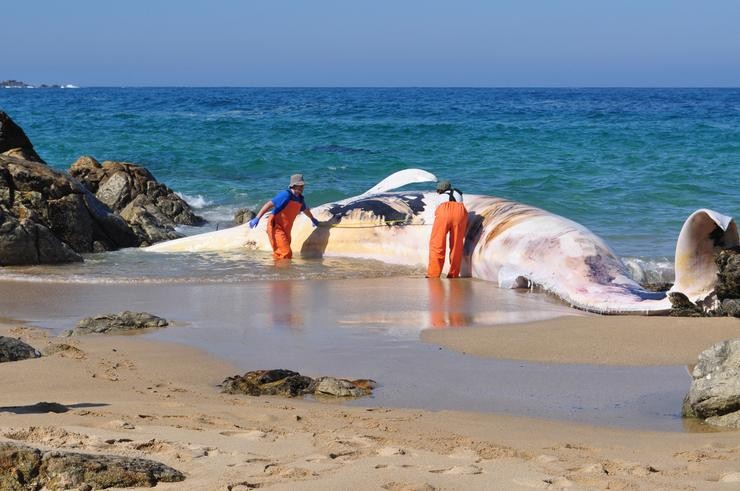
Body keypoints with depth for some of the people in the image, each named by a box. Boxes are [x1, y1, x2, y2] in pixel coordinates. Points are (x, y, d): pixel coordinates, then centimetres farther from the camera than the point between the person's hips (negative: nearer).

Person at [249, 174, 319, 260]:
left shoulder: (300, 199, 11)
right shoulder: (286, 195, -17)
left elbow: (305, 209, 34)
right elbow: (269, 205, -22)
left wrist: (312, 219, 54)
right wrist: (257, 218, -31)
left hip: (285, 230, 9)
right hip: (276, 227, -9)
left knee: (279, 254, 9)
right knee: (286, 254, -17)